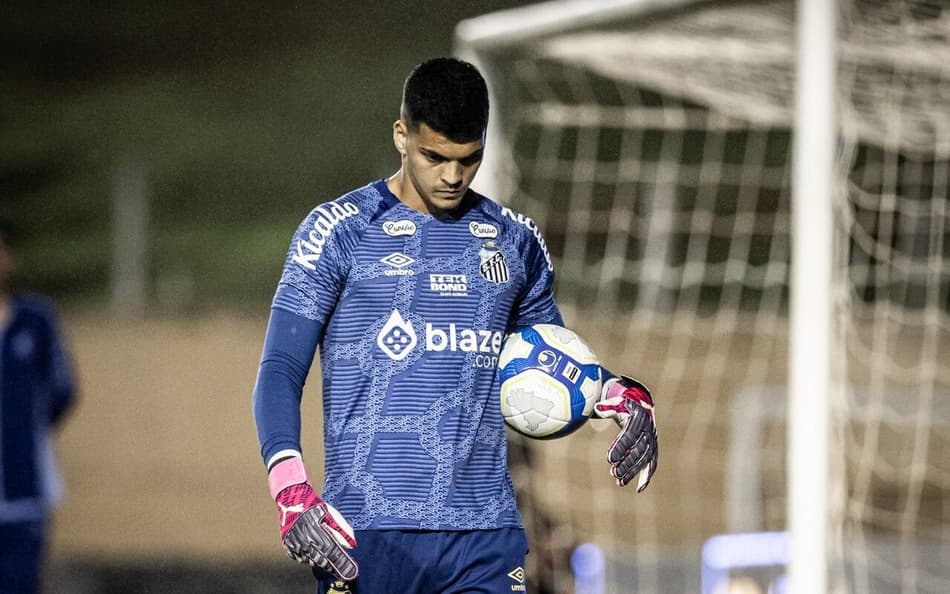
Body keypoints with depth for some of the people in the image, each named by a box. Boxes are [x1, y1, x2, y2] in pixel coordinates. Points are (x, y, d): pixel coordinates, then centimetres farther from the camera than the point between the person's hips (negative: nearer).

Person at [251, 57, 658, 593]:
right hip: (368, 532, -3)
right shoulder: (338, 232, 0)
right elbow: (281, 372, -3)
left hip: (486, 534, 3)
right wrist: (291, 488, -19)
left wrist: (623, 396, 5)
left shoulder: (515, 242, 14)